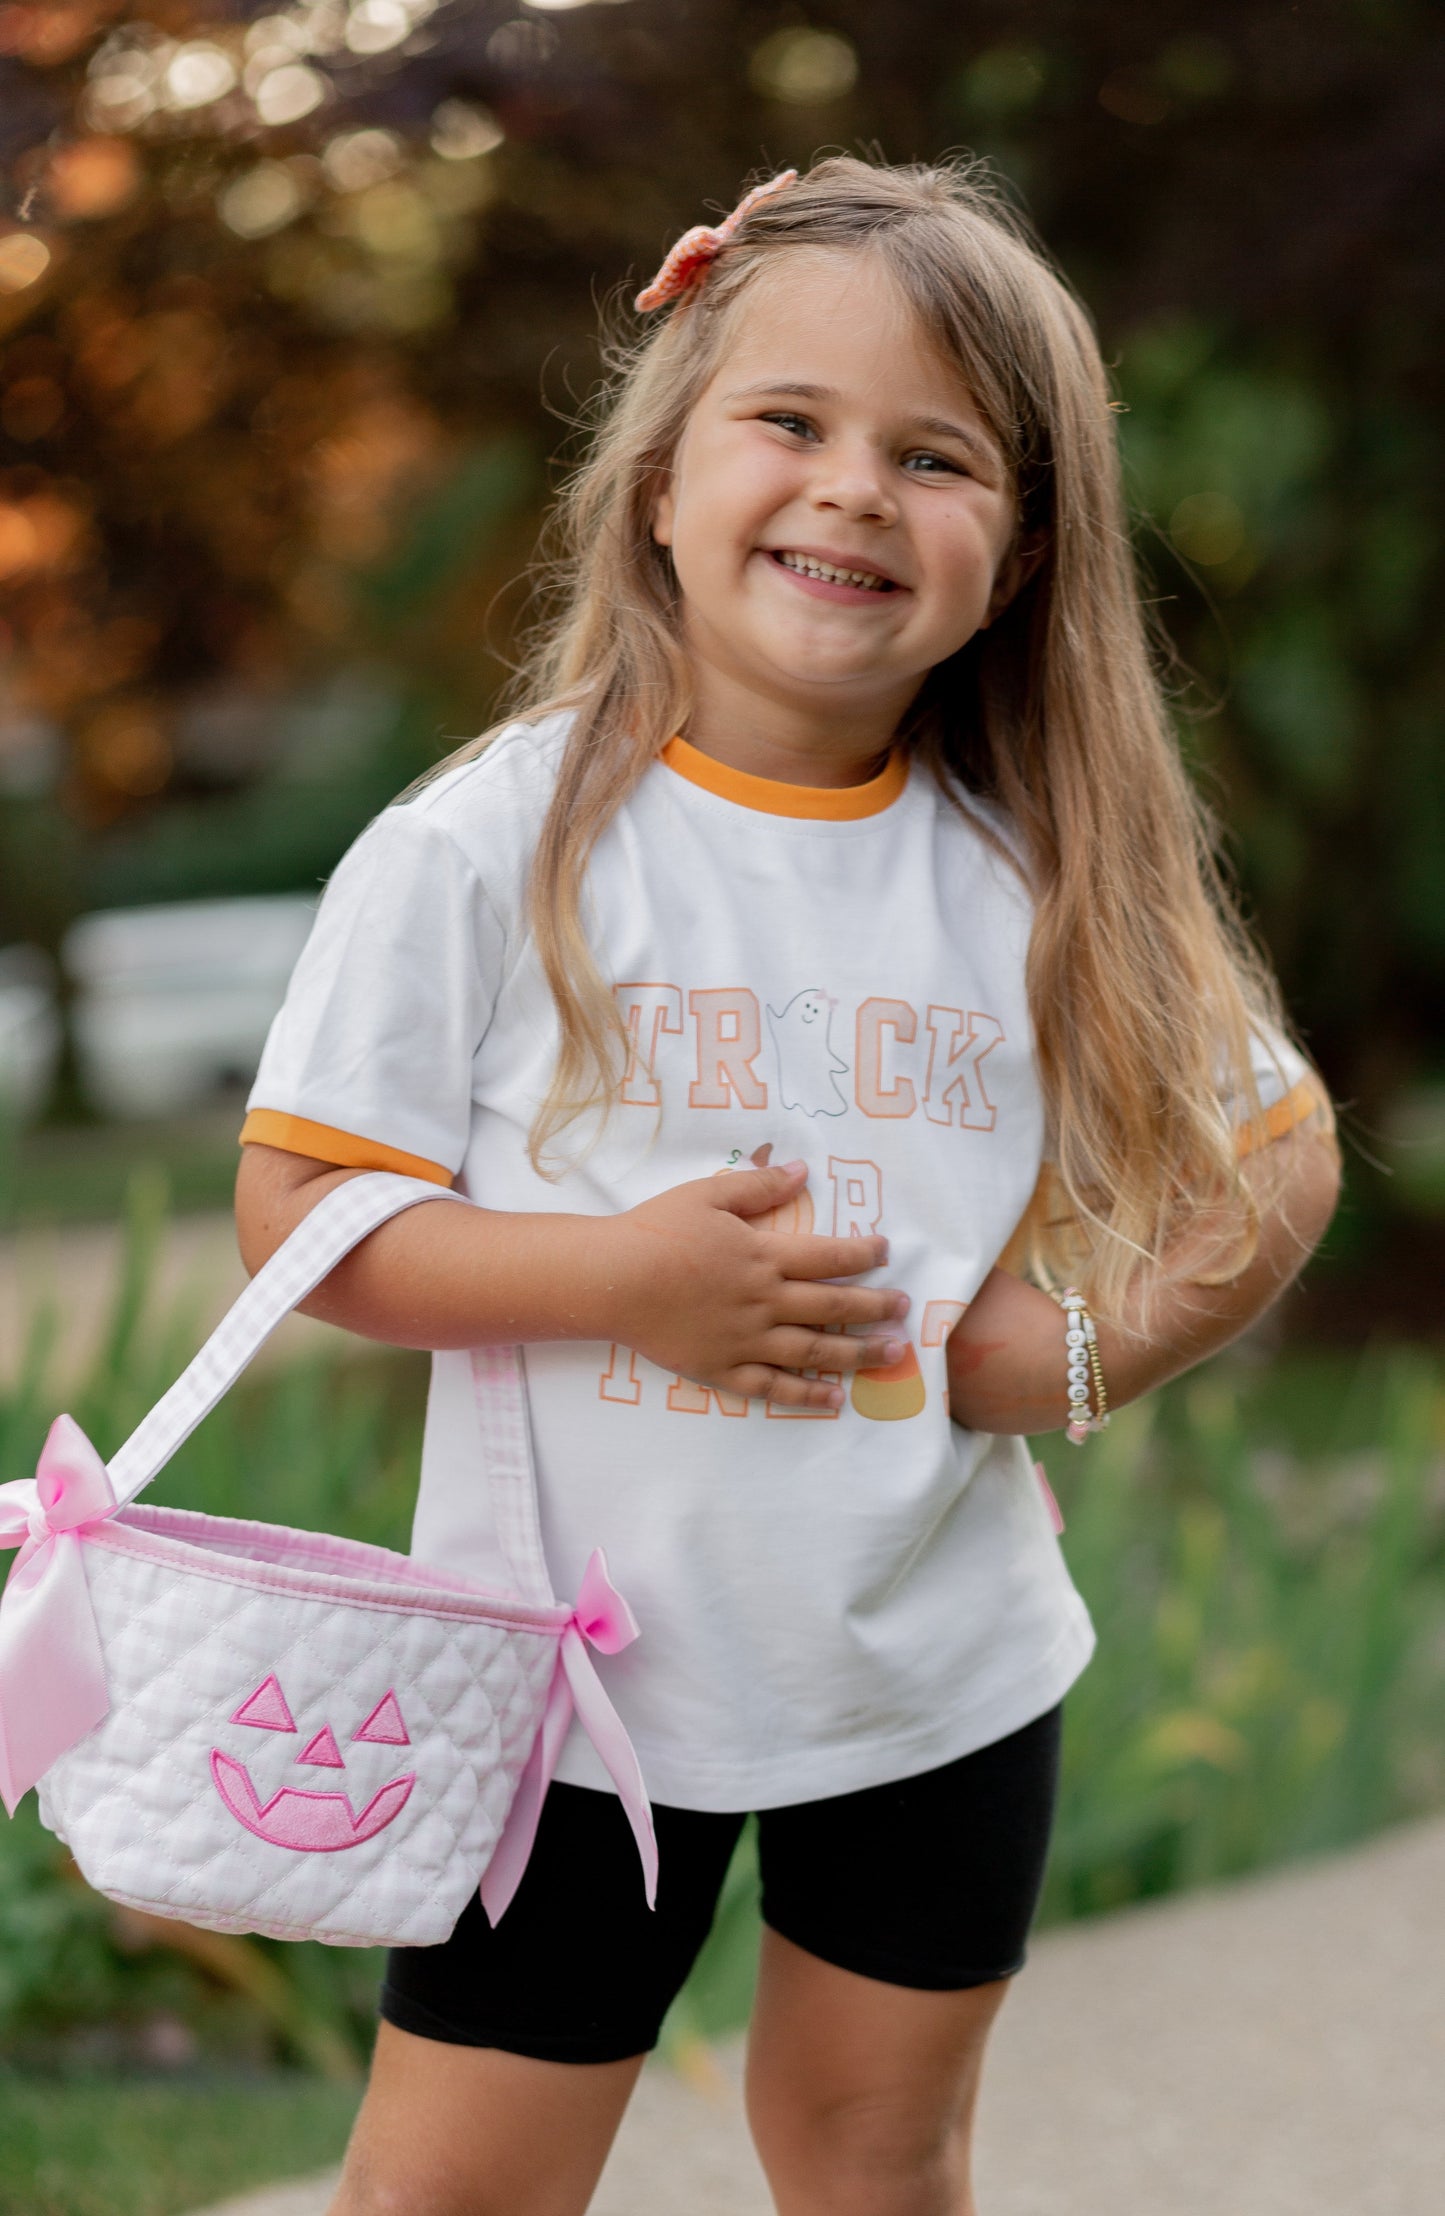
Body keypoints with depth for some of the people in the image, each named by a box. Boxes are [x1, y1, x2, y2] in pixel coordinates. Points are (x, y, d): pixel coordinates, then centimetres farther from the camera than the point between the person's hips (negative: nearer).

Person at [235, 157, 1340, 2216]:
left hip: (940, 1673, 3)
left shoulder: (1058, 881, -3)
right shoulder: (483, 855, -11)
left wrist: (1089, 1344, -8)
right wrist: (622, 1276, -22)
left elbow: (1279, 1147, 9)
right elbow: (298, 1212, -10)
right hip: (577, 1674, -2)